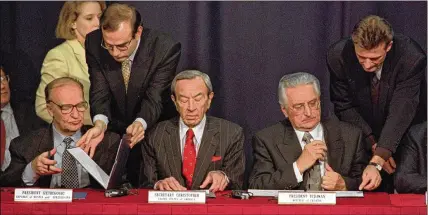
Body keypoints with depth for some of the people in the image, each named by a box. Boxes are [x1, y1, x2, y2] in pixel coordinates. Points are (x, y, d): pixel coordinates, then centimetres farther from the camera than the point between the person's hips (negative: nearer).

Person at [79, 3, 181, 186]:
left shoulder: (166, 49, -23)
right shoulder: (94, 43, -16)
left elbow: (154, 98, -25)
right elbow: (100, 92, -18)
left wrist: (140, 123, -46)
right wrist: (100, 123, -39)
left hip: (150, 130, -1)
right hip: (112, 131, 2)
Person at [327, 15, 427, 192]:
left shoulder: (412, 58, -30)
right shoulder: (338, 56, -22)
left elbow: (401, 113, -35)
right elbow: (344, 107, -10)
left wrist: (376, 163, -44)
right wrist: (372, 144, -19)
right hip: (363, 136, 2)